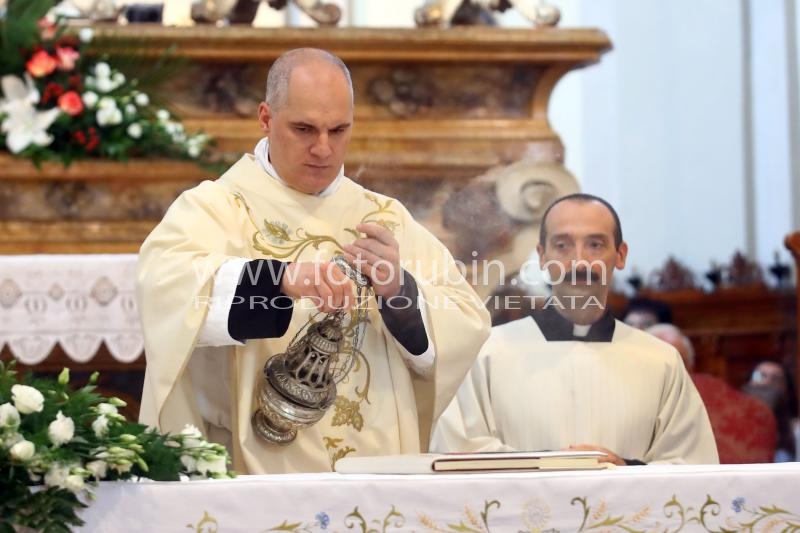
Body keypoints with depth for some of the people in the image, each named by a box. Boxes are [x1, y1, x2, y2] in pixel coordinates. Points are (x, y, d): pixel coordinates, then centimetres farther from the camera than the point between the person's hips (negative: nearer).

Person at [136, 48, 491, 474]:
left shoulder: (386, 218, 14)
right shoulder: (214, 207, 3)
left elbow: (468, 330, 6)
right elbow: (165, 281, -19)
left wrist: (399, 289, -12)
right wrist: (281, 278, -31)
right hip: (261, 471, -4)